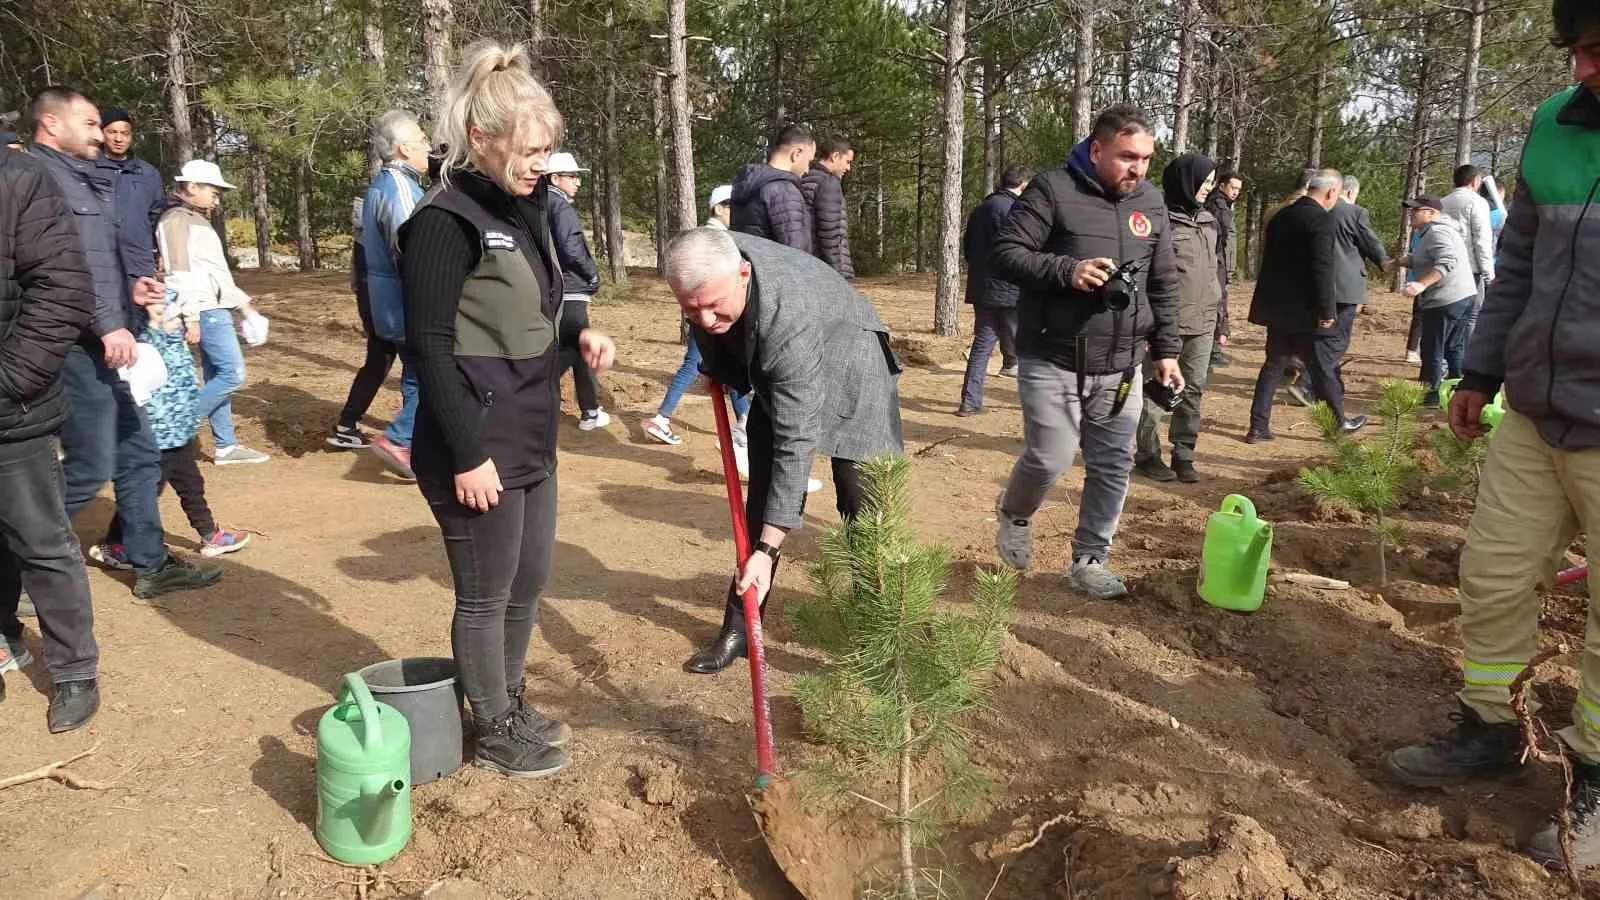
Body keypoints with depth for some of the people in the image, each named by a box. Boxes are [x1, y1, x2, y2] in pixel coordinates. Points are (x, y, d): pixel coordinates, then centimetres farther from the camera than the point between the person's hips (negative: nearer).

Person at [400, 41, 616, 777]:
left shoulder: (525, 209, 10)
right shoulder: (445, 222, -16)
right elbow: (431, 346, -19)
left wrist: (579, 335, 0)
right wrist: (468, 454, -21)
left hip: (531, 439, 9)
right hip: (476, 445, -9)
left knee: (529, 583, 20)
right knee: (486, 594, 7)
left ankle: (510, 705, 39)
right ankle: (494, 734, 25)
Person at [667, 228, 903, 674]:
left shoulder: (787, 317, -43)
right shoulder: (709, 263, -25)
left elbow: (797, 440, -42)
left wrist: (768, 549, -42)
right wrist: (715, 368, 17)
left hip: (845, 371, -6)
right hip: (773, 371, 6)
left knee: (861, 504, -11)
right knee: (762, 497, 5)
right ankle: (740, 626, 13)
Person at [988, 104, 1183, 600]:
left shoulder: (1151, 202, 10)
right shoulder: (1053, 190, -8)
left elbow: (1164, 285, 16)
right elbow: (1004, 254, -12)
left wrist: (1165, 350, 12)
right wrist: (1065, 270, -25)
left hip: (1120, 368, 6)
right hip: (1053, 363, -5)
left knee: (1113, 468, 7)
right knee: (1050, 460, -5)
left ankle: (1089, 561, 22)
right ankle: (1014, 516, 27)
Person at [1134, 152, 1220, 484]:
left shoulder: (1208, 220, 14)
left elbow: (1213, 271, 21)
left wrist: (1220, 318, 19)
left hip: (1202, 323, 7)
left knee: (1193, 391, 8)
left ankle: (1183, 456, 17)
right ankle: (1146, 454, 13)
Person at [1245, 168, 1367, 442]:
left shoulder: (1282, 216, 9)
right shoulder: (1321, 219, -15)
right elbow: (1322, 268, -22)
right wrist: (1327, 310, -18)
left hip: (1277, 308, 7)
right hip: (1307, 312, -7)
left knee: (1273, 365, 11)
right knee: (1325, 367, 8)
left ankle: (1258, 427, 8)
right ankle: (1341, 421, 23)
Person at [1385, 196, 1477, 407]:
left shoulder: (1436, 232, -17)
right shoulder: (1432, 231, 17)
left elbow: (1447, 261, -31)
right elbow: (1419, 260, 16)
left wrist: (1422, 284, -39)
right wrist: (1398, 262, 1)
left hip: (1446, 301, -11)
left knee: (1432, 350, -1)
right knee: (1456, 348, 17)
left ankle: (1430, 395, 7)